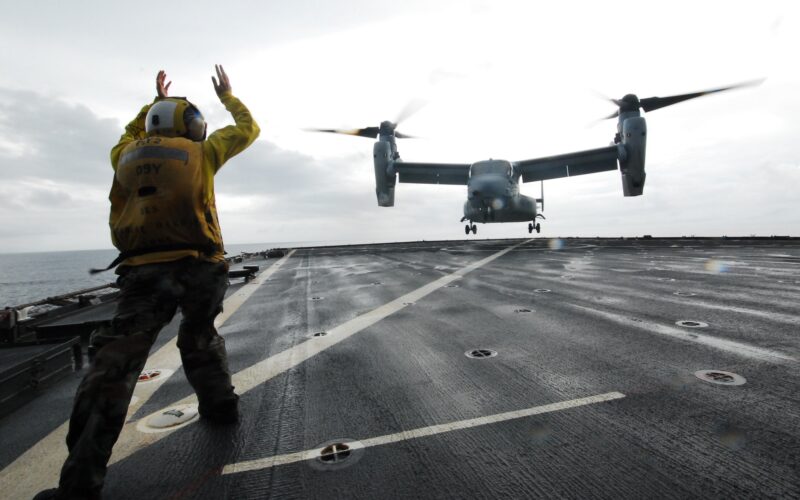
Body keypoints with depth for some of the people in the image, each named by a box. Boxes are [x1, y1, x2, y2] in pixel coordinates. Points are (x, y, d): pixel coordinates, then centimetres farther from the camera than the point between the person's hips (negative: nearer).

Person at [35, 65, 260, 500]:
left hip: (145, 271, 0)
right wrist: (227, 96, 38)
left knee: (114, 363, -1)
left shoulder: (127, 154, 15)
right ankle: (219, 402, 29)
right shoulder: (200, 152, 9)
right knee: (200, 339, 25)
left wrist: (156, 101, 50)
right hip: (199, 267, 0)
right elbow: (247, 130, 22)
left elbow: (133, 133, 41)